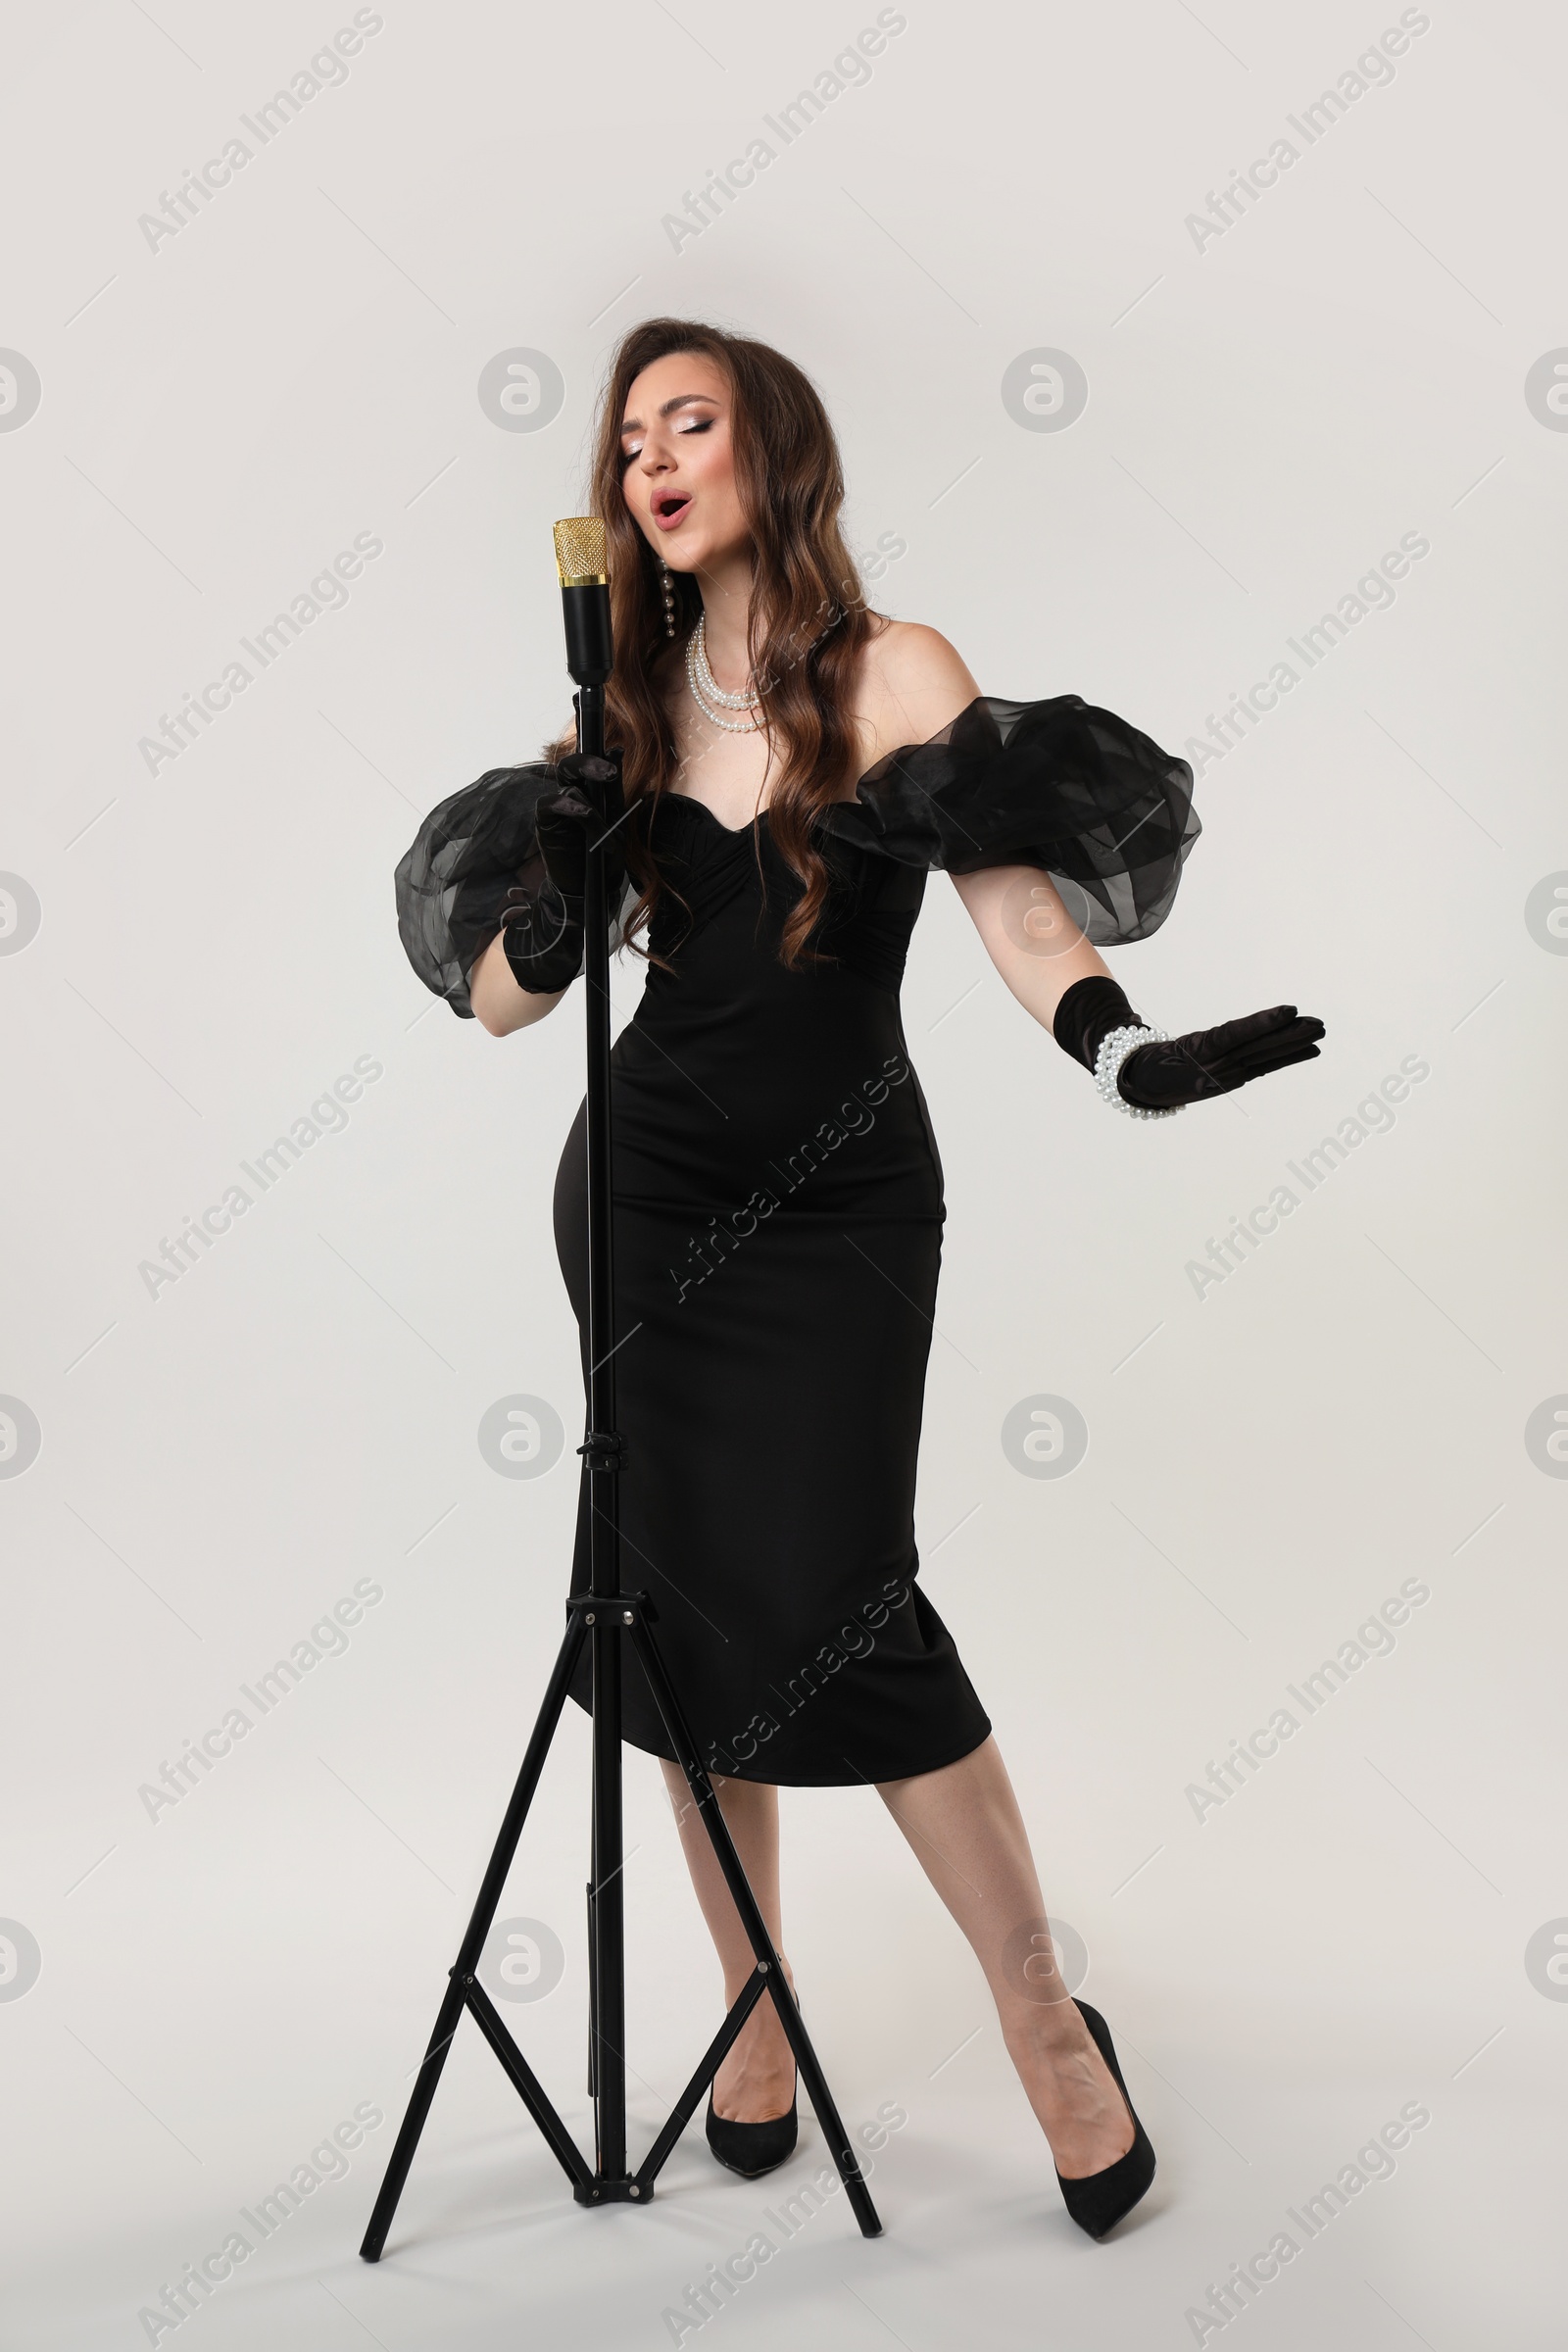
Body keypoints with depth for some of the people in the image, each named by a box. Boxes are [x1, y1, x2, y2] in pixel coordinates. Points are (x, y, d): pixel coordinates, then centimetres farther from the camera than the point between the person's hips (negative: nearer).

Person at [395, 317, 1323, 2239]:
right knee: (691, 1595, 6)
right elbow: (496, 1003, 4)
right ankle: (755, 1999, 25)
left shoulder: (892, 670, -5)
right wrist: (550, 895, -17)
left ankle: (1047, 2021, 9)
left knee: (829, 1602, -11)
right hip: (648, 1180, 4)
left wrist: (1124, 1046, -40)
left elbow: (1017, 893, -21)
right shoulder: (633, 706, 5)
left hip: (839, 1199, -4)